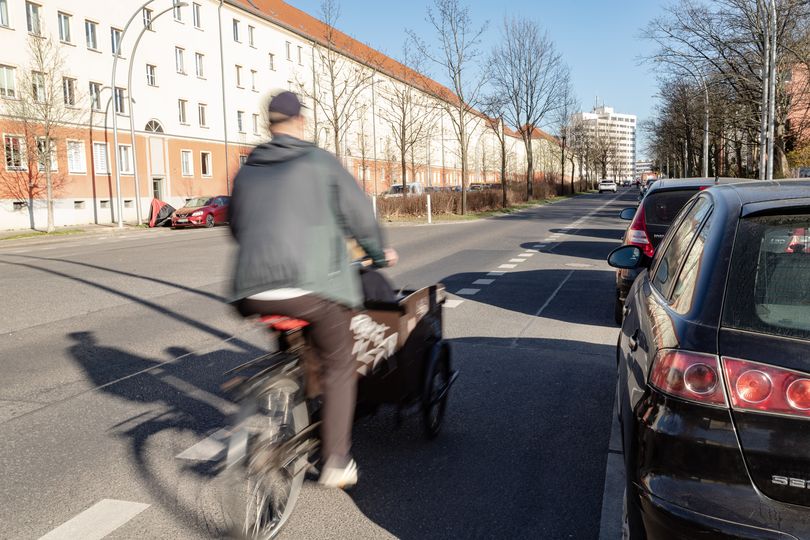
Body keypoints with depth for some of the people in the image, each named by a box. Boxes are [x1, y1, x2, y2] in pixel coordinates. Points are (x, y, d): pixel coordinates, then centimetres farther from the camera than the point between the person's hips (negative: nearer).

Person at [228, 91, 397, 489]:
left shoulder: (247, 171, 17)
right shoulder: (320, 162, 5)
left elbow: (236, 226, 27)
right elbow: (359, 214, 9)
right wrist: (380, 254, 26)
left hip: (255, 290, 5)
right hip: (314, 285, -4)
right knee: (338, 367, 12)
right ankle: (336, 463, 12)